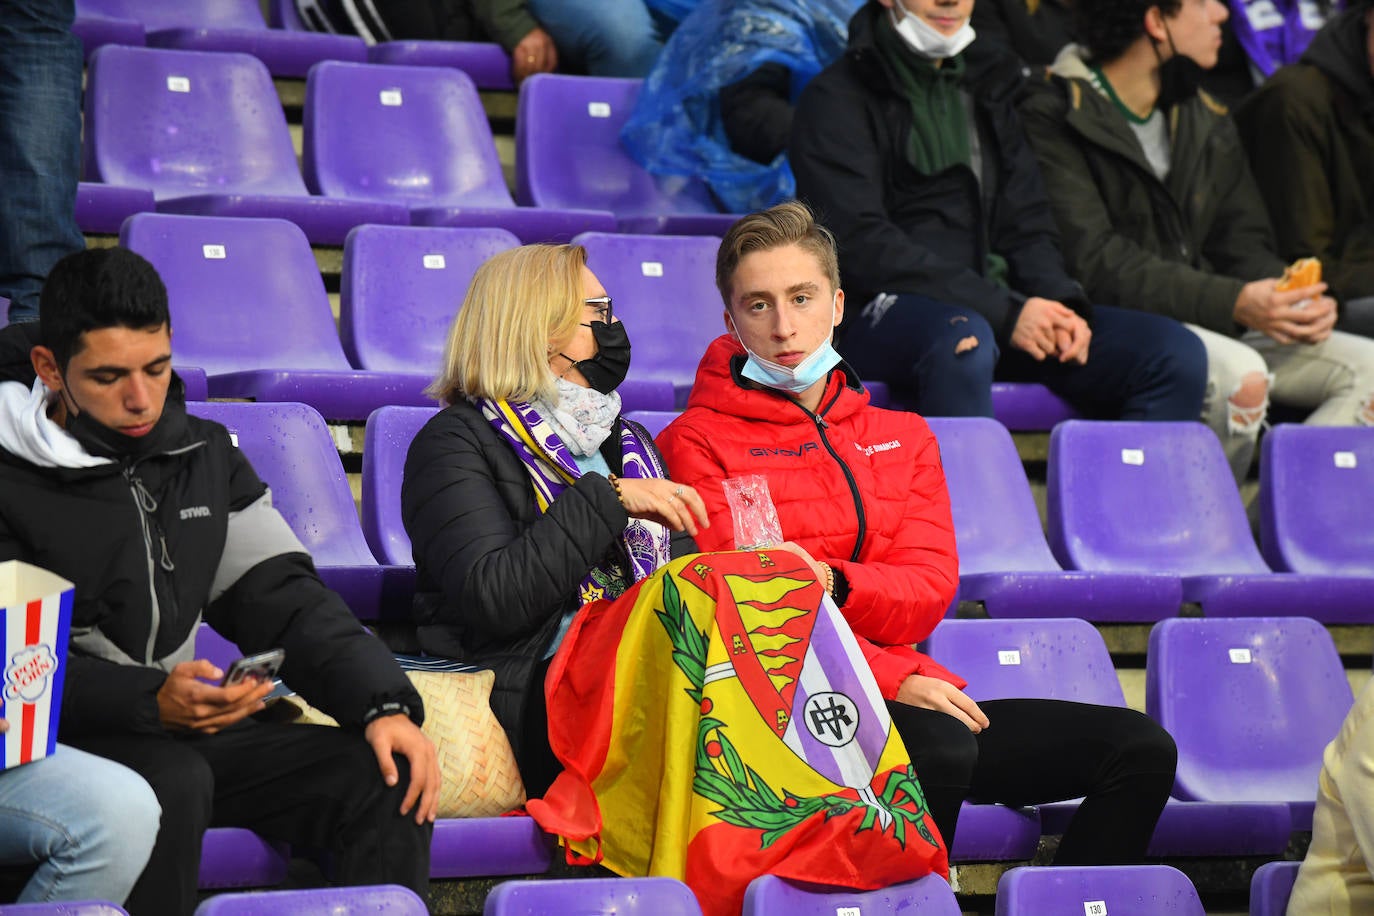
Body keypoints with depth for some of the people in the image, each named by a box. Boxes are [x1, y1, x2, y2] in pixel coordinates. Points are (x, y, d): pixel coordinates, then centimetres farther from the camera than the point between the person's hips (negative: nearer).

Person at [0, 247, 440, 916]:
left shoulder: (204, 453, 12)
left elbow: (282, 597, 8)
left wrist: (384, 704, -9)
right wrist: (153, 702, -29)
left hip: (181, 733, 6)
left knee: (390, 777, -14)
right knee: (172, 783, -37)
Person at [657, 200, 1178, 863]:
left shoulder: (903, 436, 20)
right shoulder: (696, 442, 3)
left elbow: (930, 592, 7)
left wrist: (830, 582, -16)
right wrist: (893, 677, -16)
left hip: (905, 694, 6)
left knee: (1139, 747, -7)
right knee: (941, 749, -36)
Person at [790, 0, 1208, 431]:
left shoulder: (988, 88, 22)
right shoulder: (836, 99, 1)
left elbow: (1026, 229, 17)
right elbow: (862, 246, -12)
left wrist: (1063, 304, -6)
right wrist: (1005, 312, -19)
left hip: (992, 307, 6)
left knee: (1176, 352, -13)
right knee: (963, 340, -41)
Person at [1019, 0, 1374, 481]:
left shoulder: (1207, 122, 18)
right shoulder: (1054, 117, -8)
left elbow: (1244, 243, 18)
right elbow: (1094, 263, -17)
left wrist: (1292, 300, -7)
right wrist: (1234, 303, -26)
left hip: (1213, 327, 8)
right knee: (1239, 375, -34)